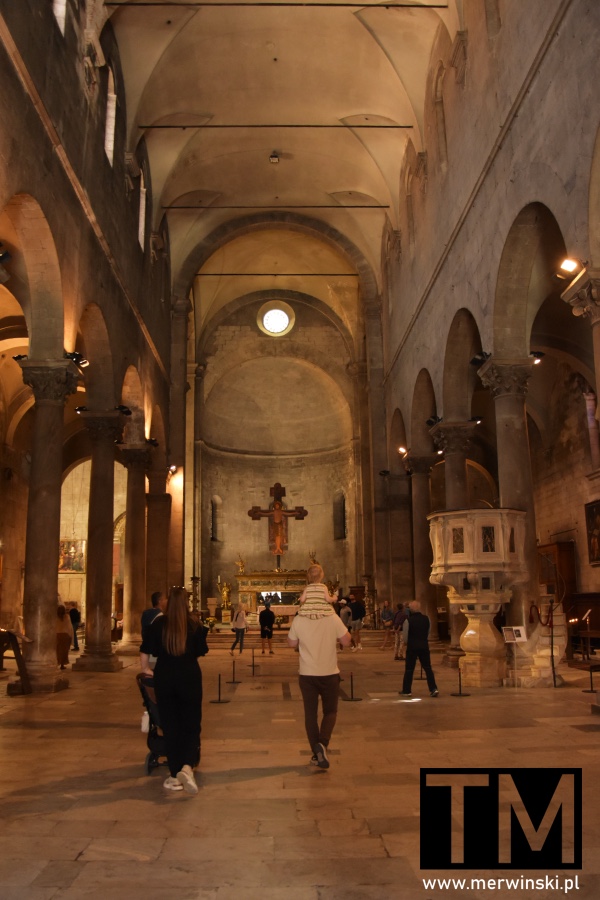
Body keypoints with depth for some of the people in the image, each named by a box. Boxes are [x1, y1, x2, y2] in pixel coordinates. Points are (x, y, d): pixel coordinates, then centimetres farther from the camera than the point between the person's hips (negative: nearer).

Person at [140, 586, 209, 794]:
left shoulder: (158, 624, -3)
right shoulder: (194, 626, -5)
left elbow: (145, 652, 1)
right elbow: (201, 652, 4)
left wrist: (146, 669, 19)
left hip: (164, 678, 1)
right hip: (190, 678, -1)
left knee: (170, 726, 11)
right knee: (191, 725, 8)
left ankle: (175, 776, 16)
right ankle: (187, 766, -14)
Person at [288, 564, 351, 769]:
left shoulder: (299, 621, -8)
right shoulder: (333, 619, -12)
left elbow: (292, 643, 5)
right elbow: (346, 641, -5)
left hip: (307, 674, 1)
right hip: (329, 673, -1)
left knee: (310, 713, 12)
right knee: (330, 711, 14)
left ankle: (317, 753, 13)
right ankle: (322, 743, -10)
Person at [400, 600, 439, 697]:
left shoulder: (408, 620, -11)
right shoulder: (426, 619, 1)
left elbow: (405, 635, -6)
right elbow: (428, 632, 10)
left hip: (412, 647, -3)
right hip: (424, 646, 3)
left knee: (409, 669, 5)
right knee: (428, 668, 9)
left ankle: (406, 691, 11)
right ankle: (433, 689, 2)